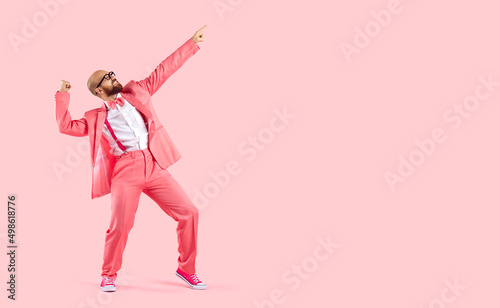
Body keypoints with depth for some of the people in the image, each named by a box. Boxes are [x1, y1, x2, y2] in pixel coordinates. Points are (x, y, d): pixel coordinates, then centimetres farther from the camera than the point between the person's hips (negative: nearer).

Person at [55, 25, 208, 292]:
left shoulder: (136, 91, 19)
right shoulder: (96, 117, 14)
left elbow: (164, 69, 20)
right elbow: (66, 126, 9)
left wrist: (192, 42, 20)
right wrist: (63, 95, 9)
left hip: (154, 167, 3)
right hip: (125, 171, -3)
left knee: (188, 213, -4)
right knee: (120, 225, -15)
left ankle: (186, 268, 14)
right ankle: (108, 275, 11)